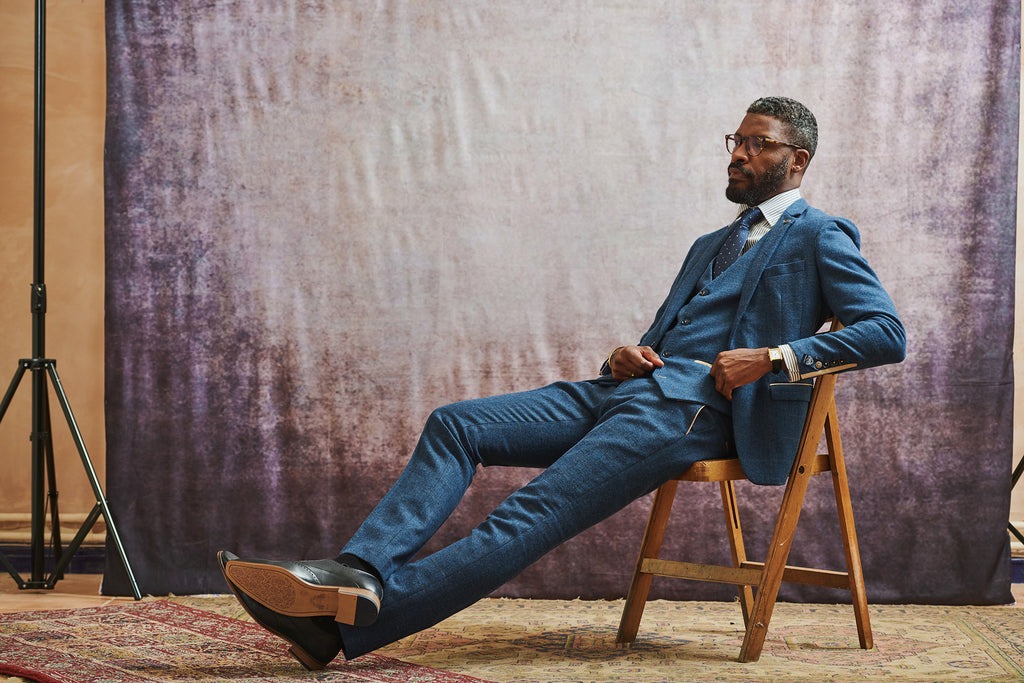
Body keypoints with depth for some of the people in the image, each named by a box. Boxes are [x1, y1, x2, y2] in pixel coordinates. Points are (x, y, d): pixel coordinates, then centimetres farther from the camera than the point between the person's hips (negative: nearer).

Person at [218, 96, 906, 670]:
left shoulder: (819, 237, 7)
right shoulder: (711, 245, 32)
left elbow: (888, 332, -5)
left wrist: (774, 356, -16)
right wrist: (623, 356, 7)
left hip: (696, 405, -8)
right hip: (631, 387, 9)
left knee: (532, 513, -24)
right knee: (456, 424, -12)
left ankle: (353, 624, -35)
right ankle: (357, 572, -28)